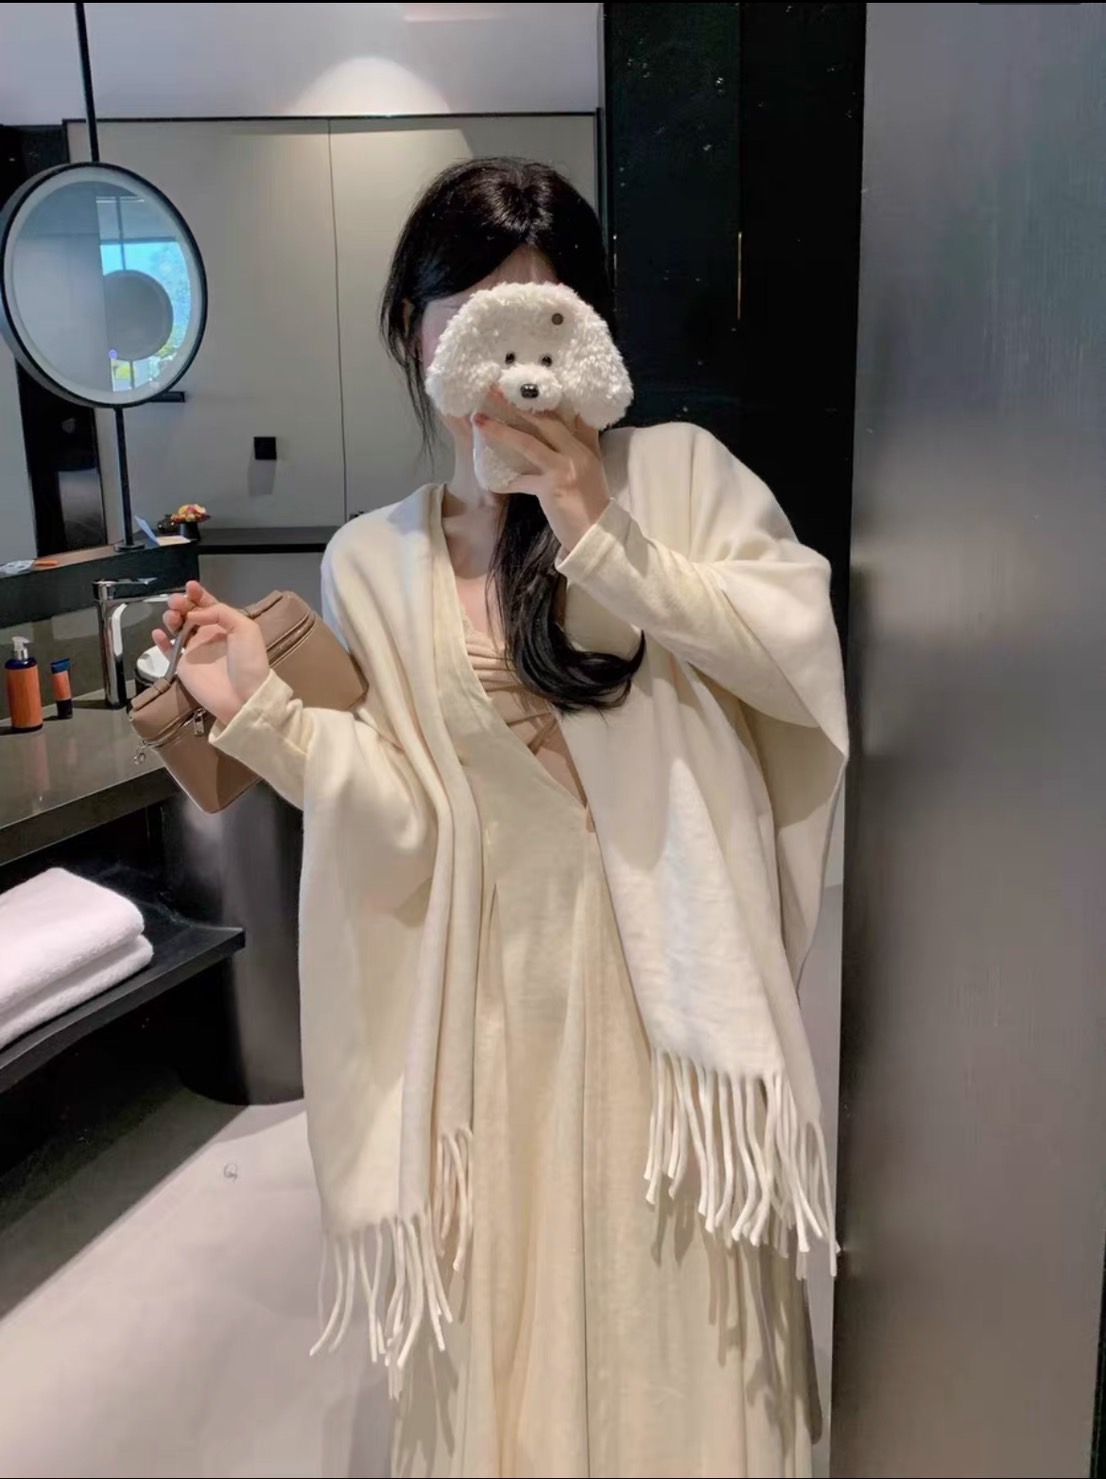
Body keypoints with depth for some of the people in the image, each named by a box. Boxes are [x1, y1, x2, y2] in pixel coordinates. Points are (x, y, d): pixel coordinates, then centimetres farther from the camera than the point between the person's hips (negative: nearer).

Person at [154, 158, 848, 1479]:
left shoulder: (678, 472, -2)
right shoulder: (373, 561, 1)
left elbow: (803, 649, -16)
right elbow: (406, 835, -3)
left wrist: (605, 545, -19)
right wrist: (262, 715, -16)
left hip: (668, 987, -1)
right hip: (498, 1006, 2)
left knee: (678, 1339, 15)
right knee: (509, 1348, 18)